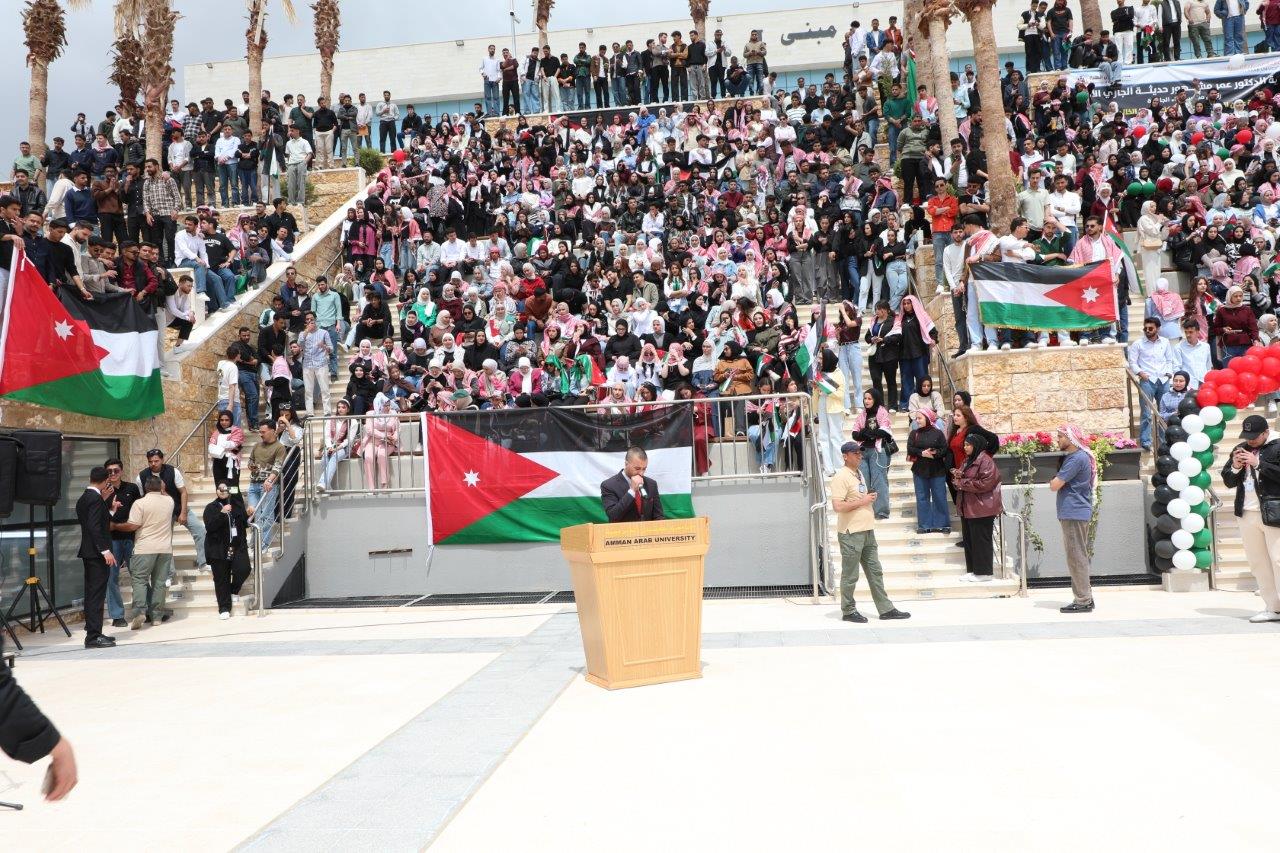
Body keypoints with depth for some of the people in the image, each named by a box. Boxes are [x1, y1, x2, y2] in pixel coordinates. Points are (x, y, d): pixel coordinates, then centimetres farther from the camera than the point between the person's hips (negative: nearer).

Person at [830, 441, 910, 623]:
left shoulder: (858, 473, 15)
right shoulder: (841, 476, -14)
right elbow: (837, 506, -23)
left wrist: (870, 499, 10)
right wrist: (862, 501, -17)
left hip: (867, 531, 9)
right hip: (851, 533, -9)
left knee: (875, 572, 12)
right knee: (850, 575, 2)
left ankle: (886, 609, 18)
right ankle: (848, 611, 13)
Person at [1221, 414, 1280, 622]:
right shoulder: (1240, 449, 14)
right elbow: (1228, 481, 17)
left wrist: (1258, 463, -19)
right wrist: (1235, 467, -2)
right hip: (1247, 514, 6)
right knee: (1258, 564, 8)